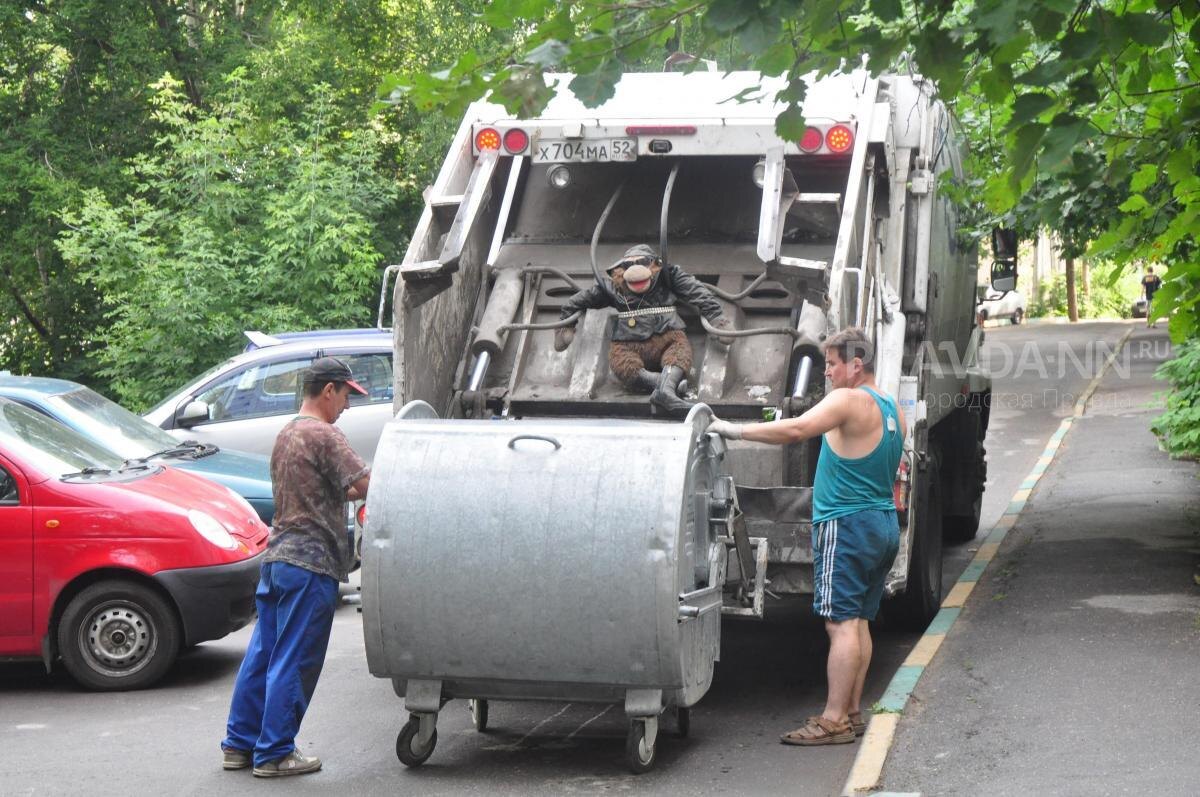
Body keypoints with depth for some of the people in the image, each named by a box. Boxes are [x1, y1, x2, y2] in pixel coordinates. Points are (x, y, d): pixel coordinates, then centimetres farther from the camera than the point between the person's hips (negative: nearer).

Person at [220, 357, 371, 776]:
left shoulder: (286, 434, 17)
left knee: (263, 653, 14)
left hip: (277, 556, 9)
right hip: (311, 561, -9)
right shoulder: (323, 435, -12)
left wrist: (348, 493, 14)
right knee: (294, 662, -2)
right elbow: (364, 483, -19)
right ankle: (274, 753, 4)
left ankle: (239, 744, 20)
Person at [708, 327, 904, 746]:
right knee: (858, 622, 13)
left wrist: (734, 429, -20)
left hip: (847, 525, -9)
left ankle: (833, 721, -11)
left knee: (841, 623, -10)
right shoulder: (893, 409, 15)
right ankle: (851, 711, 16)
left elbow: (795, 430, -26)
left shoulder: (849, 401, -13)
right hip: (885, 524, 9)